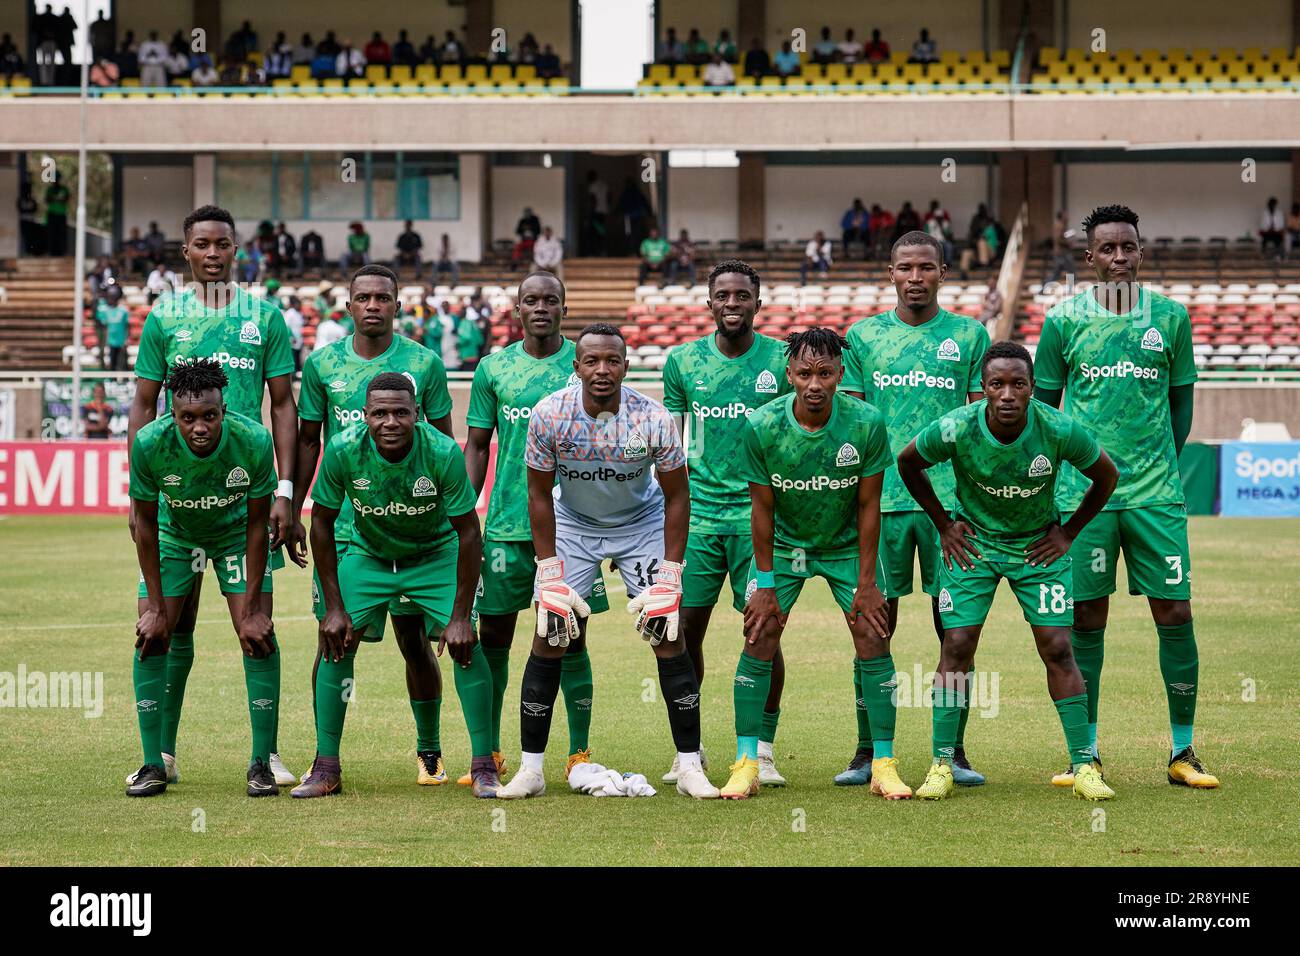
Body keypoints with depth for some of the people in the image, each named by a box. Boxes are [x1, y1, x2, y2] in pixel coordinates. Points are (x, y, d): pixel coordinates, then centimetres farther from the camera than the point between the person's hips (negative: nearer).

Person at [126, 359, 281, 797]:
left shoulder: (254, 440, -33)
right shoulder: (149, 443, -32)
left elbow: (257, 524, -19)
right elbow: (145, 521, -16)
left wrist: (252, 606, -17)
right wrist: (154, 606, -15)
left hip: (236, 533, -1)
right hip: (174, 534, 1)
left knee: (259, 637, -11)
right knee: (151, 638, -8)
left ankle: (262, 763, -2)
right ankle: (155, 764, 2)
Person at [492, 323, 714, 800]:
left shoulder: (652, 419, -24)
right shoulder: (548, 415, -23)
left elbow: (676, 497, -12)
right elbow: (540, 496, -10)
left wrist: (668, 577, -16)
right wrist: (550, 575, -13)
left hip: (642, 524, -1)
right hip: (573, 524, 1)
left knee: (668, 636, -10)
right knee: (548, 638, -7)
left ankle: (690, 767, -2)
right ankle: (530, 769, 2)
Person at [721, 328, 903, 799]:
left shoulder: (866, 423, -22)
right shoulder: (762, 427, -22)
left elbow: (868, 506, -13)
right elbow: (762, 507, -11)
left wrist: (867, 581, -11)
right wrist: (765, 583, -9)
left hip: (847, 543, 0)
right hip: (783, 543, 0)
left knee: (873, 639, -9)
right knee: (759, 640, -9)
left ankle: (884, 765, -1)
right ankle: (746, 764, -2)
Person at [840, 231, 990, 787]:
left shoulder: (969, 336, 7)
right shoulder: (863, 337, 9)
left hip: (952, 499, 0)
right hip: (881, 500, 1)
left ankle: (955, 752, 8)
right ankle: (867, 752, 8)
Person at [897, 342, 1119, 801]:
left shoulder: (1059, 431, -24)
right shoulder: (955, 429, -24)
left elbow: (1106, 476, -3)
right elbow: (908, 463, -1)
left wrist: (1068, 532, -1)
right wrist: (943, 525, 1)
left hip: (1039, 547, 0)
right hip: (973, 542, 0)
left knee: (1057, 649, -7)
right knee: (956, 647, -7)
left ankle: (1083, 766, -1)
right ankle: (942, 764, 2)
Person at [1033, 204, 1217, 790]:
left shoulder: (1170, 317, 6)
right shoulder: (1063, 320, 3)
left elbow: (1181, 401, 13)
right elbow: (1043, 407, 10)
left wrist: (1163, 459, 3)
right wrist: (1061, 469, 1)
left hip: (1156, 493, 1)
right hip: (1083, 493, -1)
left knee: (1174, 614, -2)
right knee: (1086, 619, 2)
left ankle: (1183, 751, 8)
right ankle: (1086, 753, 10)